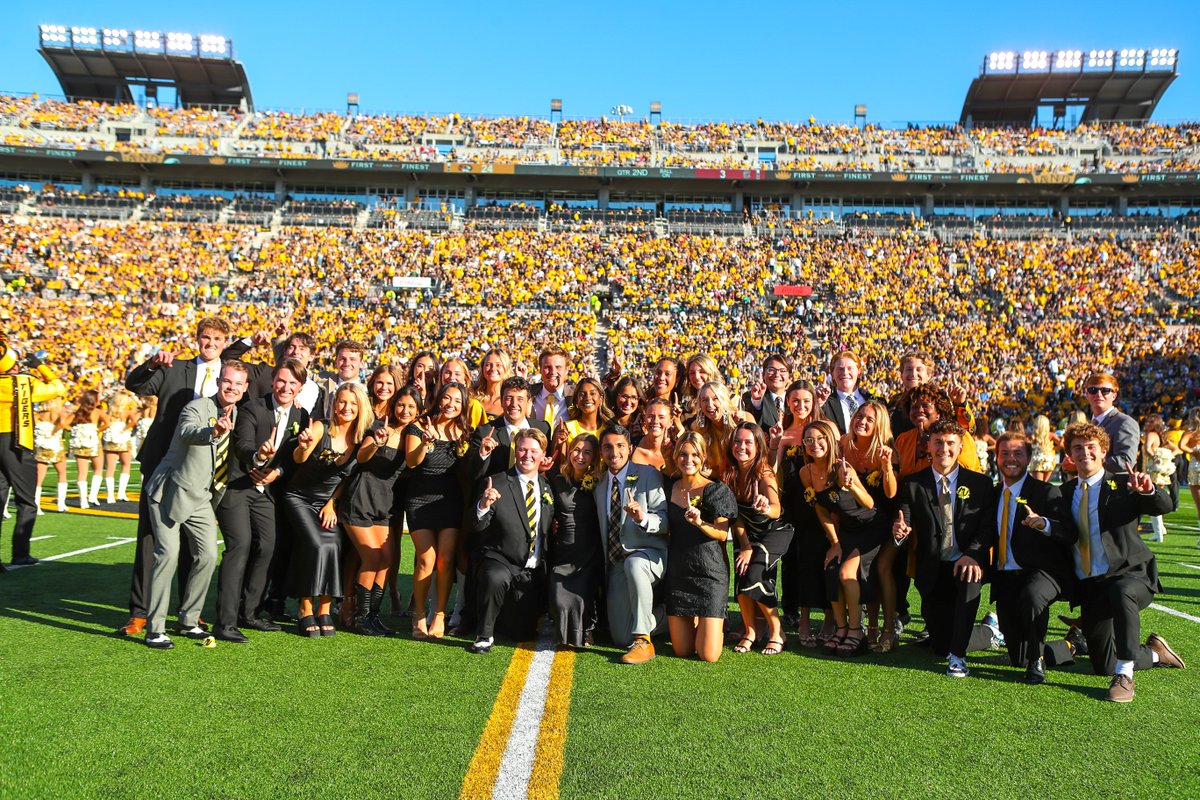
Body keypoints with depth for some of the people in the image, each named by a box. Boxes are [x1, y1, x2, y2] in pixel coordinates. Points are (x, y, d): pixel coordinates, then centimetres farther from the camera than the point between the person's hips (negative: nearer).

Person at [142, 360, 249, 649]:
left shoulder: (238, 414, 5)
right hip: (170, 492, -6)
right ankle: (155, 629, -1)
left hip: (202, 497, 6)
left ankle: (189, 621, 17)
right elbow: (186, 432, -38)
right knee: (167, 555, -11)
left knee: (208, 555, 1)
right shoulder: (197, 407, -16)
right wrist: (212, 431, -59)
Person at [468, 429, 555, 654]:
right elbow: (479, 526, -15)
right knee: (494, 578, -39)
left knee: (523, 633, 8)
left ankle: (505, 608, 41)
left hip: (534, 571, 4)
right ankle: (484, 635, -16)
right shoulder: (498, 483, -8)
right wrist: (483, 506, -34)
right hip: (500, 562, -4)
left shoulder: (547, 487, 7)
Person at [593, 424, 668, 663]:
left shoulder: (647, 475, -5)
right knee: (621, 638, 1)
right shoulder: (598, 484, 12)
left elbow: (665, 521, -12)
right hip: (616, 565, 5)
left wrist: (642, 518, -31)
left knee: (633, 564, -42)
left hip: (649, 555, -5)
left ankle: (643, 641, -31)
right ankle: (667, 615, 29)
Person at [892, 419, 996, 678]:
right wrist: (899, 531, -28)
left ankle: (958, 656, -24)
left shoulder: (980, 483, 2)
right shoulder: (912, 484, 3)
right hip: (932, 570, 2)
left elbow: (989, 528, -6)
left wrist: (972, 554, -25)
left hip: (966, 565, -1)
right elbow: (904, 524, -2)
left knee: (969, 578, -39)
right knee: (940, 647, 3)